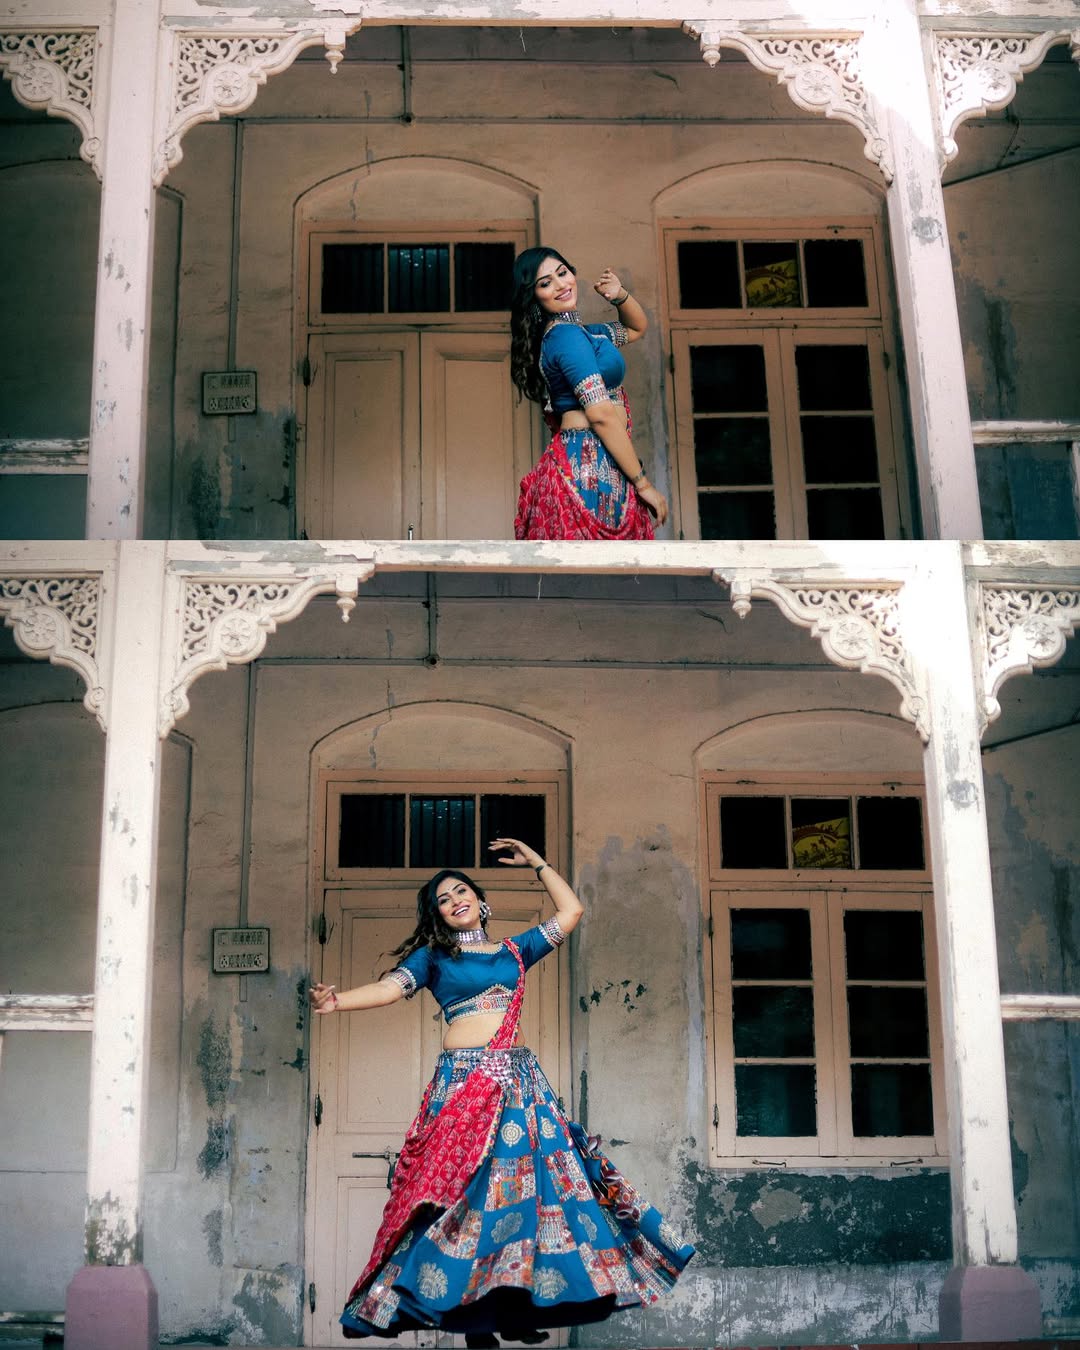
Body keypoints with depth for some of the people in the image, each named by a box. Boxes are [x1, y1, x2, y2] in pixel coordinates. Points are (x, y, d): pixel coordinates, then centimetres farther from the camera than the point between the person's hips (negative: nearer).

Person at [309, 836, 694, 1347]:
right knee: (464, 1184, -9)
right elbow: (389, 987, -7)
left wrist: (537, 862, 19)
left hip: (519, 1079, 3)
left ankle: (517, 1308, 3)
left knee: (523, 1181, -2)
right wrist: (339, 1000, -25)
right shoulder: (433, 956, 9)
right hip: (463, 1081, -3)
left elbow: (570, 911, 21)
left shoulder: (514, 950, 17)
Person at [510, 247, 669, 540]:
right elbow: (601, 415, -16)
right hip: (591, 464, -10)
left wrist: (621, 296, 13)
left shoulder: (579, 332, 19)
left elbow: (636, 328, 35)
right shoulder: (567, 335, -10)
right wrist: (644, 483, -14)